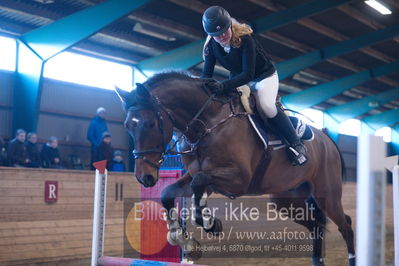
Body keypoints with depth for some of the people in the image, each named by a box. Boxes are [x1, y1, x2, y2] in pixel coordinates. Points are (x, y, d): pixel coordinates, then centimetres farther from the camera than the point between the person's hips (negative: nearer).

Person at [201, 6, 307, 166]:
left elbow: (248, 74, -37)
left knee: (265, 106, -32)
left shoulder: (245, 39, -32)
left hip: (264, 76, -6)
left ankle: (295, 144, -17)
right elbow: (206, 74, -14)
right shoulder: (211, 46, -15)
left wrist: (224, 86, -51)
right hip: (238, 79, 6)